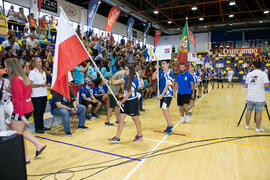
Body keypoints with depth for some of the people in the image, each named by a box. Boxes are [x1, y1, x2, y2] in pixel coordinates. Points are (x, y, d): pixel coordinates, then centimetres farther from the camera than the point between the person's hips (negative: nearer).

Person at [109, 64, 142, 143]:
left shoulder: (134, 80, -19)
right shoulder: (126, 77, 3)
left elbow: (129, 93, -20)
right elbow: (117, 81, 6)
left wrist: (121, 102, -17)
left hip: (132, 101, -7)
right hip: (125, 100, 7)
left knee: (135, 118, 8)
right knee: (121, 118, 6)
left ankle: (139, 135, 29)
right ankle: (117, 137, 14)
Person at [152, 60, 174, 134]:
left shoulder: (170, 73, -13)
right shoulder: (161, 72, 5)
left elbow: (167, 85, -18)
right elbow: (153, 77, 7)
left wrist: (162, 95, -21)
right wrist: (156, 70, -6)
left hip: (168, 94, -7)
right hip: (162, 94, 7)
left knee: (164, 109, -15)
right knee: (165, 109, 13)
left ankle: (169, 126, -1)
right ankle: (170, 125, 27)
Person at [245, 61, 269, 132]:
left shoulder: (249, 74, 5)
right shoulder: (263, 74, -7)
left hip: (250, 97, 4)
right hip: (259, 98, -3)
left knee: (249, 110, 12)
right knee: (258, 112, 3)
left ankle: (247, 125, 21)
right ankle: (258, 128, 11)